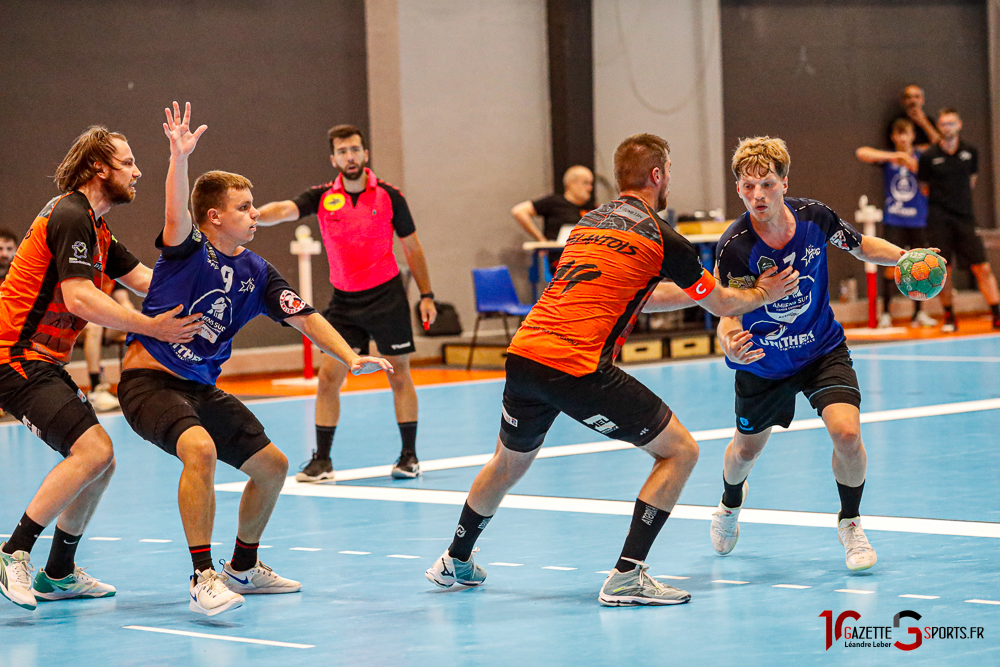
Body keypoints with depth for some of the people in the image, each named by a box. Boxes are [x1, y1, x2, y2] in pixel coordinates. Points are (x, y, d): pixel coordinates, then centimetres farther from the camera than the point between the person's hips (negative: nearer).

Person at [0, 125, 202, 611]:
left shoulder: (94, 228, 18)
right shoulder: (70, 216, -14)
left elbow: (146, 280, 17)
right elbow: (78, 298, -23)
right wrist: (151, 327, -20)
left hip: (42, 362, 10)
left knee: (98, 463, 11)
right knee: (93, 450, -22)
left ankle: (58, 574, 22)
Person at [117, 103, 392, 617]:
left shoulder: (256, 273, 6)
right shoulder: (188, 250, -12)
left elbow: (304, 317, 6)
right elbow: (177, 214, -33)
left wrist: (350, 358, -8)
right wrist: (179, 158, -49)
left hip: (202, 389, 8)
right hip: (149, 381, -8)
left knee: (272, 465, 10)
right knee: (200, 449, -34)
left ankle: (243, 567, 32)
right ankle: (204, 579, -29)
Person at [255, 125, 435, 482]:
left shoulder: (389, 196, -4)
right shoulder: (322, 197, -3)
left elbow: (412, 247, 5)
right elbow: (284, 210, -21)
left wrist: (426, 295, 5)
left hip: (386, 295, -1)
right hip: (344, 300, 1)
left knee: (399, 375, 4)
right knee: (328, 377, -4)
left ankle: (409, 455, 15)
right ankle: (322, 460, 3)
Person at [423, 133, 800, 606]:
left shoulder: (590, 221, 21)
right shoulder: (661, 239, 1)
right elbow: (722, 305, 13)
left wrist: (695, 290, 41)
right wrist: (763, 293, 32)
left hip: (522, 355, 7)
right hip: (578, 370, -7)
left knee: (510, 461, 32)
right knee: (680, 451, 4)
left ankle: (455, 561, 48)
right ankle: (627, 576, -4)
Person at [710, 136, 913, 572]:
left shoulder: (813, 217, -19)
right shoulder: (735, 247, -27)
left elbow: (860, 246, 1)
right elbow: (727, 314, -29)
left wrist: (906, 257, -16)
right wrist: (730, 345, -52)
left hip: (822, 349, 1)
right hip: (762, 361, -1)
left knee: (846, 432, -21)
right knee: (746, 450, 18)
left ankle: (850, 523, 7)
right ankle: (732, 501, 56)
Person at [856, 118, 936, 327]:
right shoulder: (887, 158, 3)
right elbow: (861, 153, -13)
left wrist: (914, 168, -13)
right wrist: (893, 156, -22)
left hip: (918, 221, 1)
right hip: (893, 221, -1)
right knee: (892, 266, -8)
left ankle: (918, 313, 13)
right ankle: (885, 313, -2)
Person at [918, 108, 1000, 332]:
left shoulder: (970, 152, 4)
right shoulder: (929, 156, -3)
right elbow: (924, 188, 8)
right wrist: (940, 202, 4)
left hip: (964, 216, 2)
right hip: (939, 220, -2)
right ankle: (949, 317, 12)